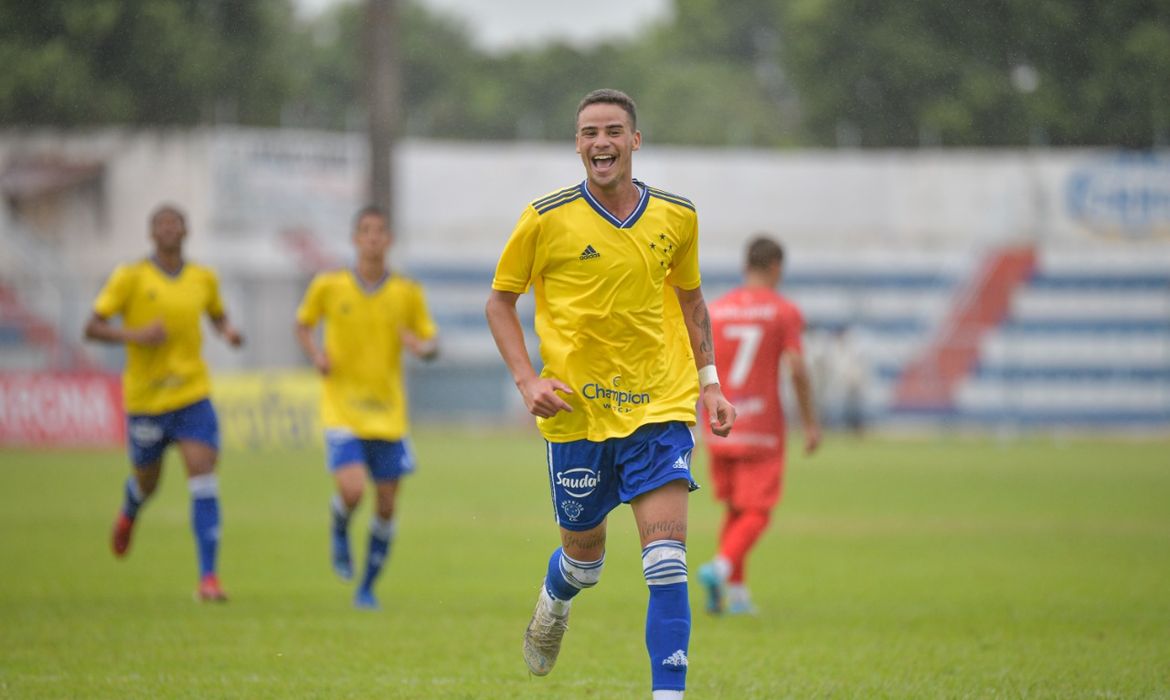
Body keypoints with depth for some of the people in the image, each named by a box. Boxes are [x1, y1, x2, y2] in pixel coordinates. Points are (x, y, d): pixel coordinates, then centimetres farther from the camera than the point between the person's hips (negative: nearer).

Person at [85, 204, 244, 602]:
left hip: (193, 395, 1)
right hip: (145, 400, -1)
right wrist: (136, 335, -25)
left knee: (203, 482, -15)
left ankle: (208, 577, -17)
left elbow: (217, 315, 23)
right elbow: (92, 328, -9)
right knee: (147, 482, 16)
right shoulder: (131, 278, -7)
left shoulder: (203, 278, 3)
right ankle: (129, 514, 55)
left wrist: (228, 332, 0)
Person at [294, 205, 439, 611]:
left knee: (386, 504, 2)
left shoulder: (407, 293, 0)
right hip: (342, 406, -2)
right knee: (352, 489, -22)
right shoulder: (328, 287, -2)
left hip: (388, 411, 2)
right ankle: (339, 533, 15)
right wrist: (315, 355, -6)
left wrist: (422, 346, -16)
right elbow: (303, 324, 14)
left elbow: (432, 344, 8)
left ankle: (367, 588, 19)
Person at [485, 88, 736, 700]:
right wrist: (527, 380, -8)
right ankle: (553, 602, 50)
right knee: (584, 556, 14)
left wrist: (709, 382, 10)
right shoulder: (546, 218, -6)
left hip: (659, 408, 1)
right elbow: (500, 302, 5)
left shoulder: (676, 217, 2)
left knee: (666, 560, -14)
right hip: (576, 412, -1)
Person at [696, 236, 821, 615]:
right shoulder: (784, 312, -3)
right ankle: (722, 566, -25)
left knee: (734, 509, 16)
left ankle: (736, 591, 12)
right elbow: (797, 370, -10)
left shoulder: (714, 310, 6)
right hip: (763, 427, -4)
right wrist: (811, 424, -3)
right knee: (756, 512, -1)